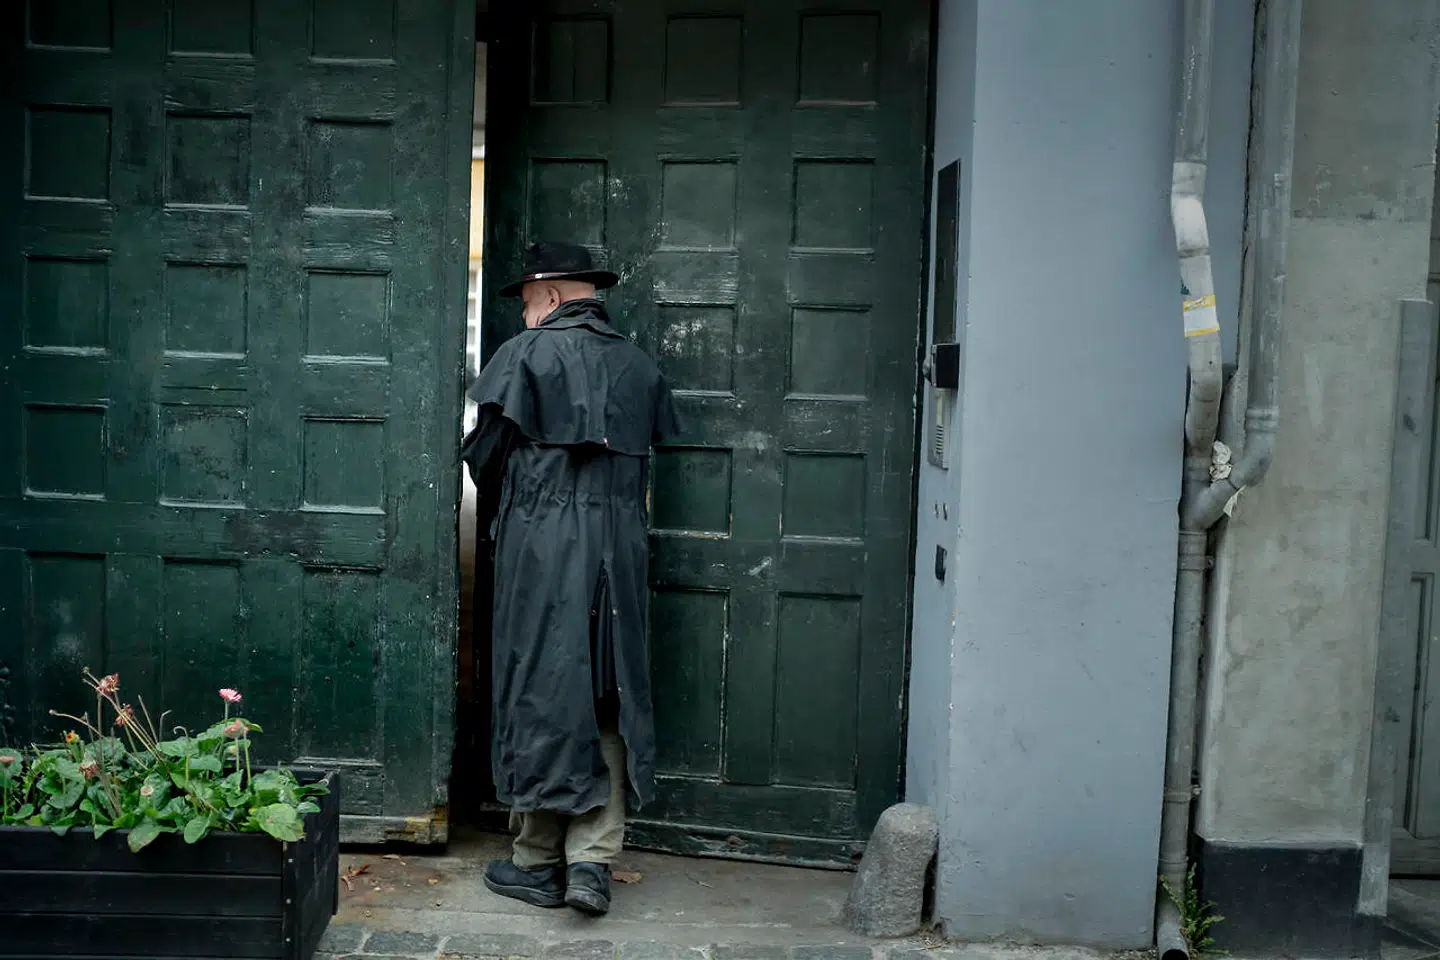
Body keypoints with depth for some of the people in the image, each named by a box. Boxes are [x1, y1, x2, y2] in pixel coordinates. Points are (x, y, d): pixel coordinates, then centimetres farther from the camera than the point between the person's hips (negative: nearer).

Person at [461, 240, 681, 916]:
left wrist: (495, 524, 15)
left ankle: (538, 864, 14)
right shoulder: (639, 366, 12)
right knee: (611, 701, 10)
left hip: (542, 545, -4)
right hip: (621, 550, 4)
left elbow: (486, 452, -2)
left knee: (540, 694, 5)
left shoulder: (525, 353, -3)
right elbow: (652, 457, 7)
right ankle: (593, 858, 7)